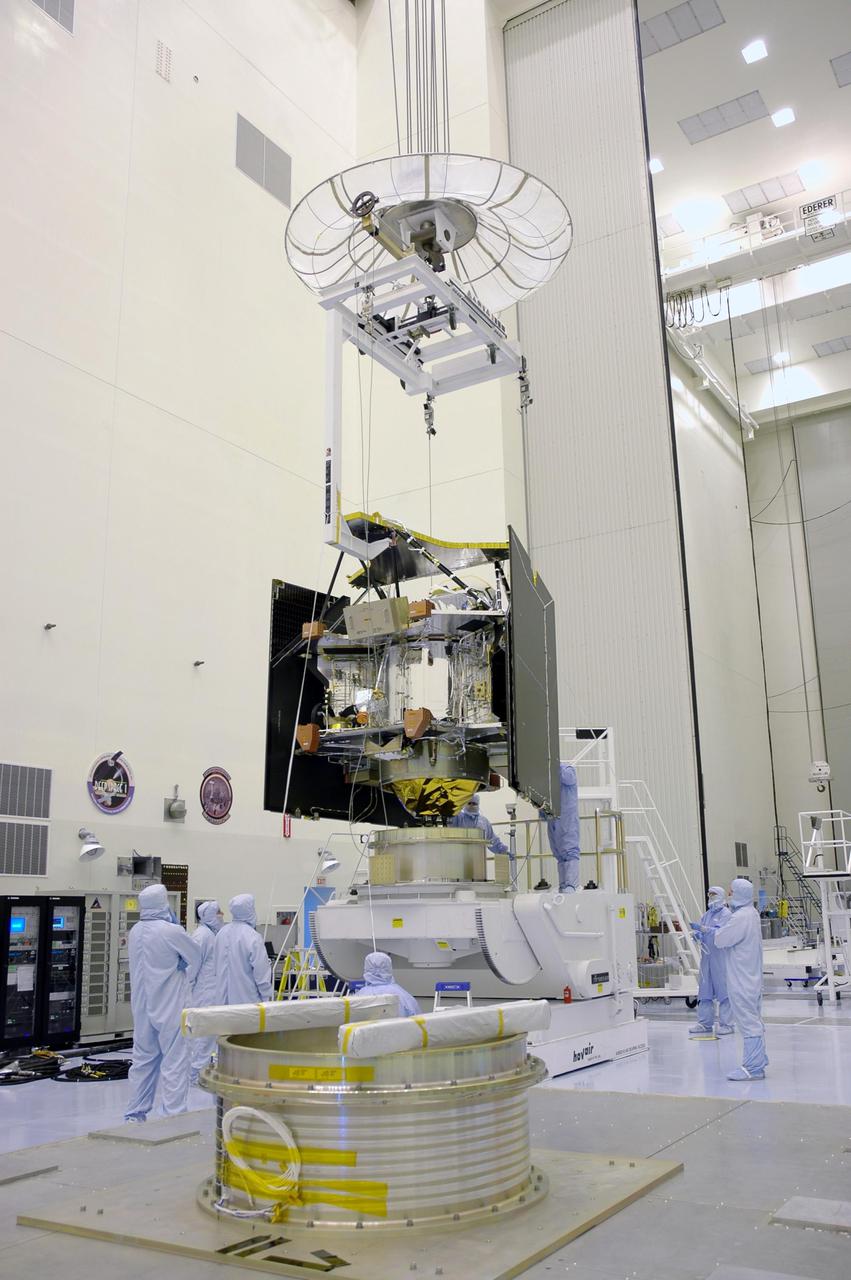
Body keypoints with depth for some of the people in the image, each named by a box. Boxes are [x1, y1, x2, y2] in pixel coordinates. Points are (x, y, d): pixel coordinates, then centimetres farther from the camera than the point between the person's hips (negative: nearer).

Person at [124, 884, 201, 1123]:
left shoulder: (135, 932, 3)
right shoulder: (172, 931, -18)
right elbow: (195, 956, -4)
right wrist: (187, 978, 16)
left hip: (142, 1008, 7)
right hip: (170, 1007, -7)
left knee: (143, 1059, 17)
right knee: (174, 1062, 0)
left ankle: (135, 1114, 24)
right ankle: (173, 1116, 1)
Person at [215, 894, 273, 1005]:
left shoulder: (221, 933, 4)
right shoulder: (252, 937, -18)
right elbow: (261, 971, -16)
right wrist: (267, 997, -5)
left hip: (223, 998, 7)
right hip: (247, 999, -7)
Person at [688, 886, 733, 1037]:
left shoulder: (726, 914, -6)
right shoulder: (707, 914, 17)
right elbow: (700, 933, 14)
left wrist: (702, 929, -28)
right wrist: (696, 934, -8)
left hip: (721, 958, -7)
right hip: (706, 956, 7)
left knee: (723, 990, -3)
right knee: (705, 990, 9)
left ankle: (726, 1024, 3)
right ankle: (705, 1023, 15)